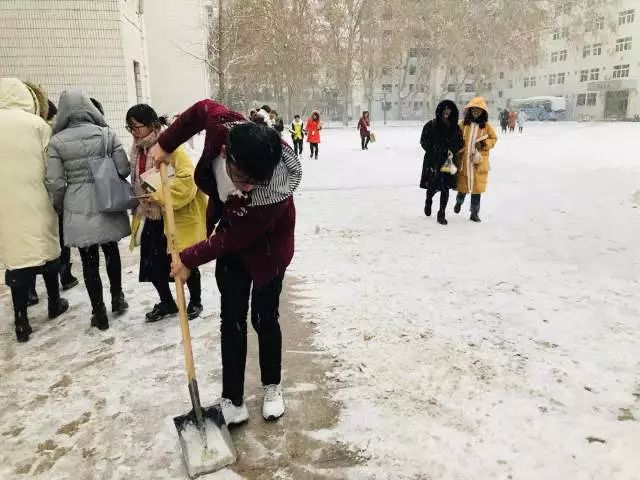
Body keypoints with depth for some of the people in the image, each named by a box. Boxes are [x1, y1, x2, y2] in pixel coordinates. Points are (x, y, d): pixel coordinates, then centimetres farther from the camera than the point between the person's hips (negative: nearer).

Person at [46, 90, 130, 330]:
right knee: (111, 251, 22)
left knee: (89, 261, 8)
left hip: (78, 210, -1)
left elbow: (55, 183, -6)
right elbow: (124, 169, -6)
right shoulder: (107, 134, -5)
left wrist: (60, 206, 12)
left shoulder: (57, 142, -6)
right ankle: (117, 298, 34)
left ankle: (99, 313, 17)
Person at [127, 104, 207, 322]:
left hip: (178, 217, -7)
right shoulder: (138, 149, 6)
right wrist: (140, 209, 17)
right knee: (151, 264, 11)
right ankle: (167, 303, 33)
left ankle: (195, 302, 32)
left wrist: (159, 195, -26)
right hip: (151, 217, 7)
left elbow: (188, 179, -28)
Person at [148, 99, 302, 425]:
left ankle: (272, 386, 30)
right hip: (231, 237, 4)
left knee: (263, 318, 6)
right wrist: (165, 144, -1)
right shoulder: (222, 126, -31)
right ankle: (232, 397, 17)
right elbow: (201, 109, -5)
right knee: (232, 319, 6)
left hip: (266, 247, -4)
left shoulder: (274, 192, -40)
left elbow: (233, 240, -27)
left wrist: (189, 258, -17)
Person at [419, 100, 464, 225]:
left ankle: (442, 214, 10)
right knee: (433, 186, -4)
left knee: (445, 188, 0)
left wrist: (452, 152, -9)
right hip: (432, 160, -2)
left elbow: (459, 143, 9)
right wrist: (434, 151, -13)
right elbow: (424, 141, -2)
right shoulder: (431, 125, -2)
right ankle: (428, 201, 33)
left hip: (448, 161, 3)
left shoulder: (455, 127, 7)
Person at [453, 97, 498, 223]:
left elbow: (494, 139, 8)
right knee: (462, 185, 13)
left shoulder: (486, 126, 1)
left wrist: (484, 143, -10)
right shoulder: (464, 124, 1)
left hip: (479, 162, 0)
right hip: (464, 161, 0)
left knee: (477, 188, 1)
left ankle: (474, 213, 14)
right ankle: (459, 201, 45)